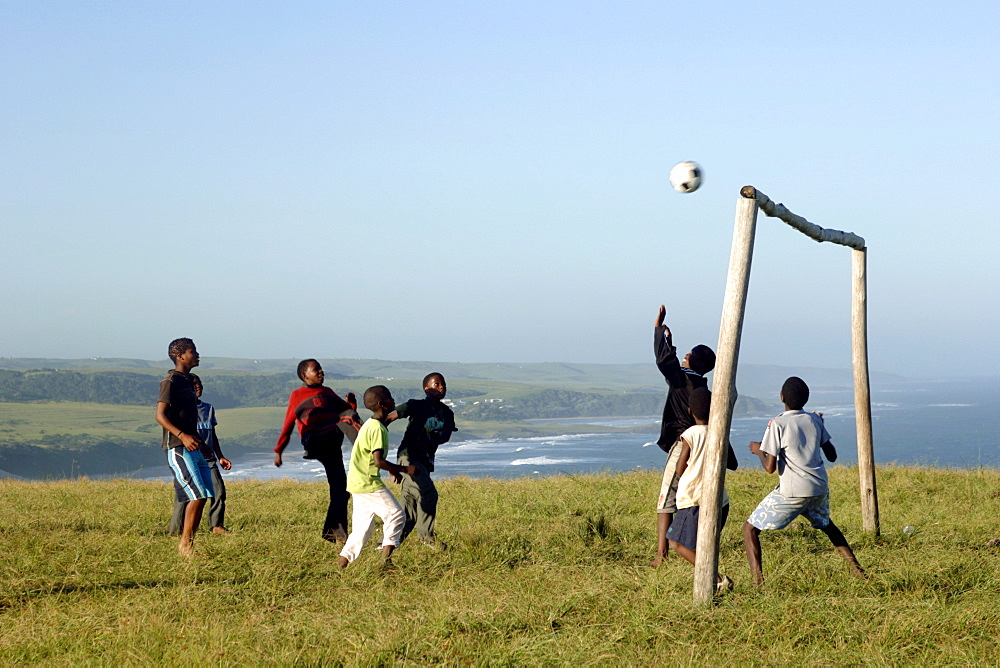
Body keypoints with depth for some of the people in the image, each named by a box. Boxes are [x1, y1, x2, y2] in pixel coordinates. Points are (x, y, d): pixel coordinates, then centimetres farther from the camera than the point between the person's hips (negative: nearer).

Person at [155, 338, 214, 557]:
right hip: (179, 449, -9)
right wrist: (182, 436, -31)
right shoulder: (170, 381, -10)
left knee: (204, 495, 5)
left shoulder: (187, 381, 17)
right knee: (198, 495, -14)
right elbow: (160, 415, -19)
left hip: (194, 448, 9)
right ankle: (185, 545, -7)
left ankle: (188, 543, 9)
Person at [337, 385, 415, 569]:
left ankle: (344, 558, 11)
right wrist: (403, 469, -15)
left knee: (363, 525, 14)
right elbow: (378, 461, -22)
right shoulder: (378, 429, -17)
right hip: (369, 483, -10)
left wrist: (392, 470, 22)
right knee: (396, 513, -5)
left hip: (356, 483, 10)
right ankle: (386, 558, -10)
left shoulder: (369, 424, 15)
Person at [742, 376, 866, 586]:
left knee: (750, 528, 4)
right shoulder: (815, 420, 6)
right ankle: (857, 570, 33)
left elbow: (770, 467, -13)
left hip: (793, 492, -6)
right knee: (825, 524, 35)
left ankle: (758, 580, -13)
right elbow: (831, 455, 16)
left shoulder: (778, 424, -10)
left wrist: (759, 450, 8)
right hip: (820, 488, 6)